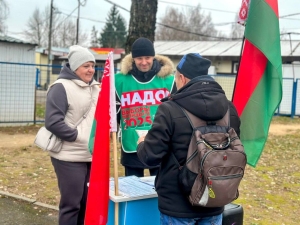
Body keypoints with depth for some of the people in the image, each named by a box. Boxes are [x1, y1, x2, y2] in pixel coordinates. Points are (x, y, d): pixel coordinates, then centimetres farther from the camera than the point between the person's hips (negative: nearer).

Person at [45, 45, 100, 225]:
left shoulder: (95, 87, 13)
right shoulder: (61, 87, -11)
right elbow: (53, 122, -19)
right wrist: (78, 136, -17)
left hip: (93, 156, 7)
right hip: (70, 158, -7)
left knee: (88, 202, 15)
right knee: (71, 203, 0)